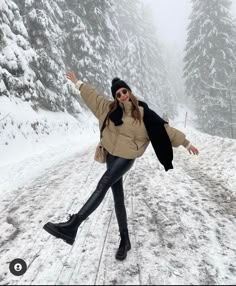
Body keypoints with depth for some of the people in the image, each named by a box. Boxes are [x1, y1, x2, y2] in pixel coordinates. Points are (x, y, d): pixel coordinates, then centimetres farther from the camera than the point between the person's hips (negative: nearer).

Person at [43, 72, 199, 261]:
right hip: (111, 155, 5)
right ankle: (125, 240, 19)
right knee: (118, 199, 7)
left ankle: (71, 226, -25)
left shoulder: (142, 113, -5)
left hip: (126, 157, -5)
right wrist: (77, 83, 30)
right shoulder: (110, 108, 6)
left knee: (103, 185, -24)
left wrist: (186, 143, 1)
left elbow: (164, 128, -1)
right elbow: (92, 96, 20)